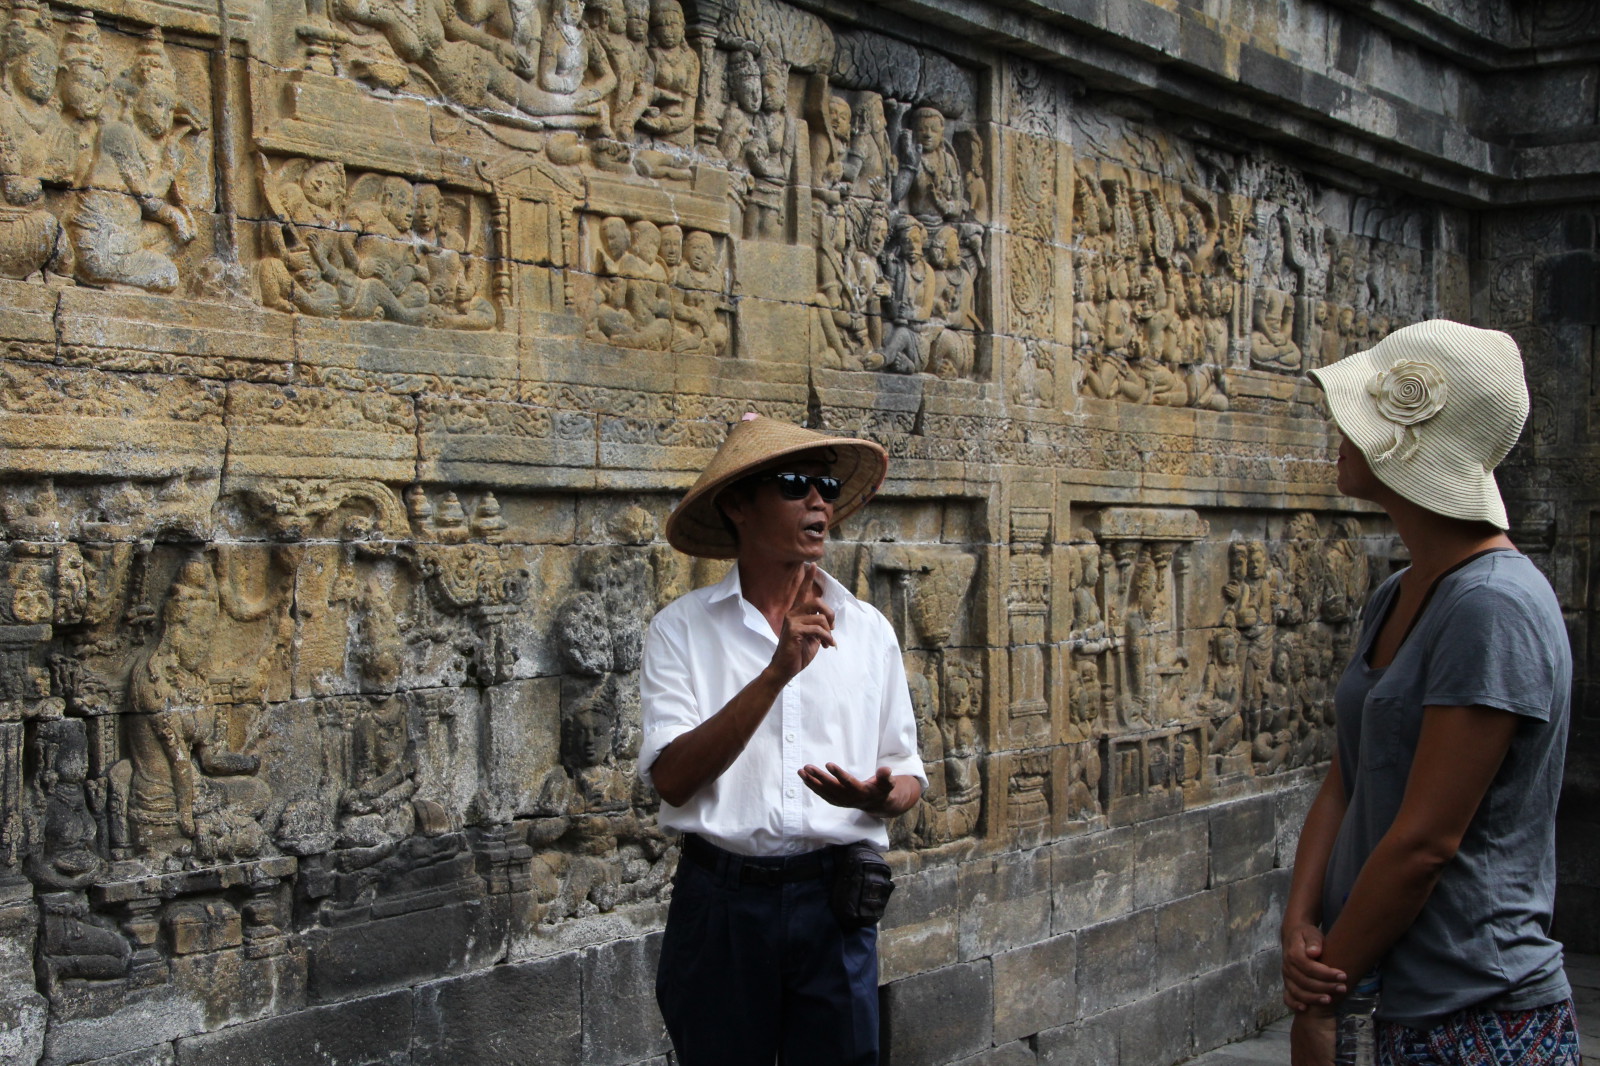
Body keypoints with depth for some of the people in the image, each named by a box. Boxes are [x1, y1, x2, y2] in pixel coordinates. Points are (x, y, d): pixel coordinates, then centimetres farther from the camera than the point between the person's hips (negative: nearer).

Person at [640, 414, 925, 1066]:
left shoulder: (868, 630, 7)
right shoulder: (683, 629, -2)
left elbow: (907, 775, 11)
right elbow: (671, 779, -14)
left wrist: (880, 797, -14)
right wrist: (778, 672, -21)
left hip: (834, 901, 2)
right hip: (722, 900, -2)